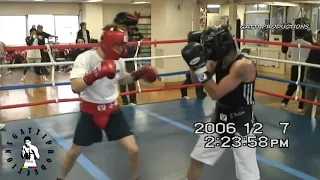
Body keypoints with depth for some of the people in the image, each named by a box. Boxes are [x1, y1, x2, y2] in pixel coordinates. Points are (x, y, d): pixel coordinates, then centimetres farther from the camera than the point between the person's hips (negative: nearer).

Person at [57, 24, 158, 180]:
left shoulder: (119, 60, -5)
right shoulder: (85, 58, -21)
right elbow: (75, 87, -32)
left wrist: (137, 75, -1)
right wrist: (95, 75, -47)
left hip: (113, 110, 3)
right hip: (90, 111, -3)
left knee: (133, 149, -3)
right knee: (74, 152, 12)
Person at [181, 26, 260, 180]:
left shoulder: (243, 65, -26)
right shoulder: (218, 60, -2)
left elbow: (215, 93, -28)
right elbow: (196, 80, 5)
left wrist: (200, 66, -31)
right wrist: (195, 61, -9)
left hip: (241, 124, -7)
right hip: (219, 119, 8)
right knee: (196, 159, 18)